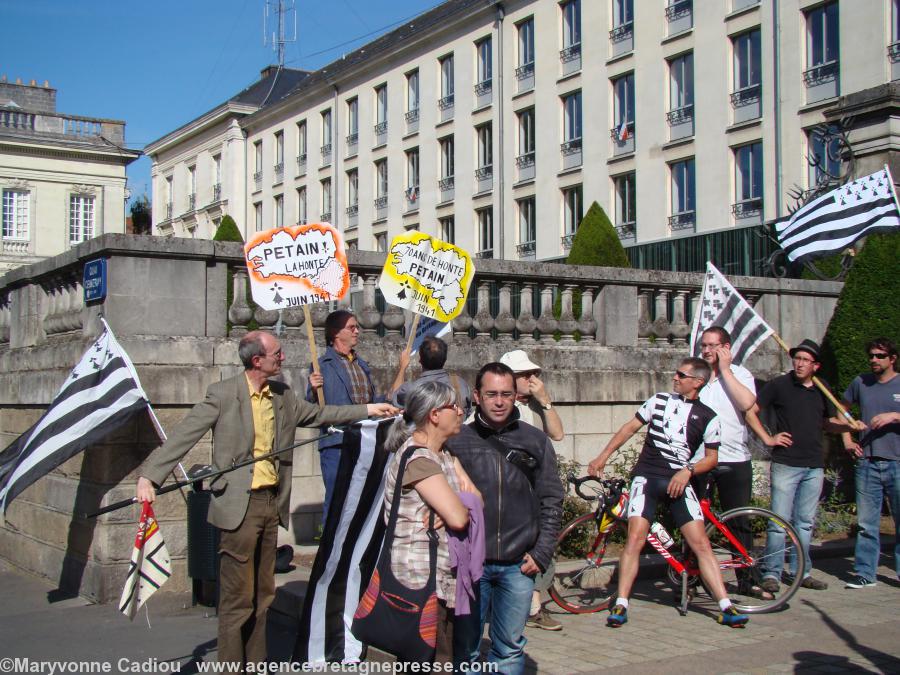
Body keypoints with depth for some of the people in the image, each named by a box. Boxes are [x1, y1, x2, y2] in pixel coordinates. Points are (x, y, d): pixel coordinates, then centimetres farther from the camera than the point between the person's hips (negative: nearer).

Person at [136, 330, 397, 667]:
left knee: (262, 594, 15)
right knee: (238, 597, -2)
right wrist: (149, 476, -22)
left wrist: (367, 409, 20)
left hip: (272, 501, 7)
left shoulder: (282, 395, 9)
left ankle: (256, 664, 26)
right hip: (239, 505, -7)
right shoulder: (223, 393, -10)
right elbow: (184, 434, -13)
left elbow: (316, 413, 22)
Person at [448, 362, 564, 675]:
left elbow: (552, 501, 7)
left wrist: (541, 554, 0)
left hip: (519, 566, 1)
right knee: (465, 647, 7)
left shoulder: (536, 441, 4)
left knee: (510, 648, 10)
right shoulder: (457, 441, 0)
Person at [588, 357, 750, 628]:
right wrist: (602, 457, 6)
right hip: (647, 477, 0)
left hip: (678, 481, 0)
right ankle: (620, 605, -8)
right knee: (635, 538, -14)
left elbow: (712, 457, 8)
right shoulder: (659, 401, 8)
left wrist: (687, 471, -10)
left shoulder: (708, 417, 6)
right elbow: (629, 427, 11)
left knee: (701, 543, -6)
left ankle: (726, 607, 0)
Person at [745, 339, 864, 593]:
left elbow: (829, 422, 22)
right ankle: (772, 573, 0)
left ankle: (800, 572, 19)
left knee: (805, 522, 11)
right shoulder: (779, 385, -2)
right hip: (785, 464, -4)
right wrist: (767, 438, -7)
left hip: (815, 467, 5)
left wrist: (851, 426, 3)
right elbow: (750, 411, 0)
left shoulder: (822, 391, 11)